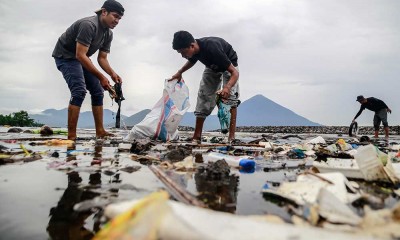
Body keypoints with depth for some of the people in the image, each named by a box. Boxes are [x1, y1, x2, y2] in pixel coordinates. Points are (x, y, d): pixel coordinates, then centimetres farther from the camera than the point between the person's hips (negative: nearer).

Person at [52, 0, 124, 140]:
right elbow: (80, 55, -34)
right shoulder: (89, 24, -28)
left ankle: (100, 132, 2)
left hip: (81, 58, 9)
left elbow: (102, 58, 0)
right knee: (79, 91, -24)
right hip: (65, 55, -9)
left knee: (98, 91, 1)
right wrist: (101, 77, -36)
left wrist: (112, 74, -19)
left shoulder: (108, 34, -2)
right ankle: (71, 136, -23)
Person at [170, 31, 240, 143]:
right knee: (204, 95, -4)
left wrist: (227, 88, -59)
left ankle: (231, 137, -22)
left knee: (230, 96, -23)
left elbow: (235, 72, -41)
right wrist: (179, 72, -5)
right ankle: (196, 136, -3)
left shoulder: (212, 48, -42)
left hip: (228, 64, -6)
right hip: (212, 67, 6)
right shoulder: (194, 50, -21)